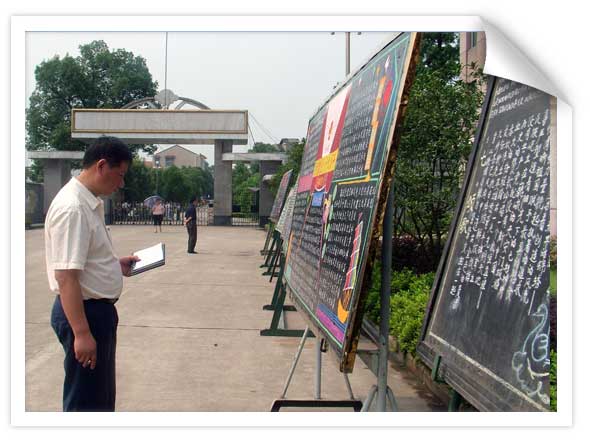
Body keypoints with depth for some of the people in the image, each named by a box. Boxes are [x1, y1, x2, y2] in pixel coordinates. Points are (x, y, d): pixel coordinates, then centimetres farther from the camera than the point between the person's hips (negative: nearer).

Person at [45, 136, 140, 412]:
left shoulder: (90, 203, 9)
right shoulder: (72, 208, -22)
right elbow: (65, 276, -26)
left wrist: (116, 265, 12)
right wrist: (81, 333, -27)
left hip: (98, 308, 10)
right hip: (83, 312, -10)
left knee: (103, 397, 23)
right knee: (86, 401, 5)